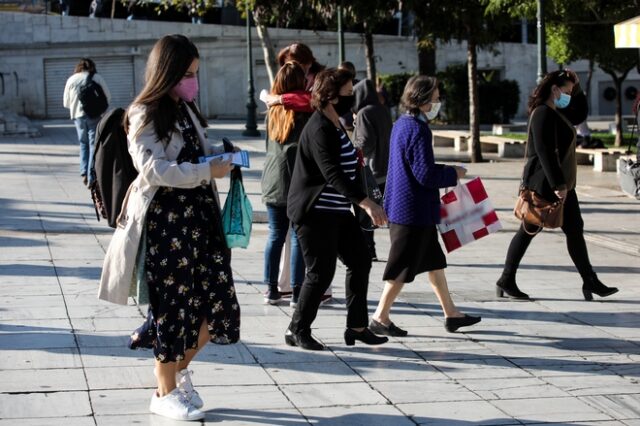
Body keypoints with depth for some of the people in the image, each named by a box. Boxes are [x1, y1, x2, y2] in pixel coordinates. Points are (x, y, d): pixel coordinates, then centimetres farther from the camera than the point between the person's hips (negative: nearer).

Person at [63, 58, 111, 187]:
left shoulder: (71, 79, 5)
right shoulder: (97, 78, -1)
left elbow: (66, 103, 9)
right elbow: (108, 97, 0)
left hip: (78, 116, 2)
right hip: (95, 116, -2)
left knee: (83, 144, 19)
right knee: (94, 145, 2)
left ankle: (84, 172, 5)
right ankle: (91, 178, -4)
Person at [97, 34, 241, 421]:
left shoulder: (186, 110, 16)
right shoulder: (144, 115, -8)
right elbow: (154, 169, -19)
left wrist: (221, 154, 8)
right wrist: (208, 171, -22)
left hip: (201, 215, 8)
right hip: (165, 221, -8)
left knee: (218, 302, 5)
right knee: (174, 303, 0)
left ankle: (180, 365, 28)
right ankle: (166, 391, 15)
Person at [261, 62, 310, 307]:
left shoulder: (273, 111, 9)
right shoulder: (303, 111, -9)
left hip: (272, 183, 5)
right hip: (296, 183, -5)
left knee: (275, 236, 10)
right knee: (298, 237, 0)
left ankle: (272, 290, 12)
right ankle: (296, 292, 1)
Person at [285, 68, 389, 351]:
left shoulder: (335, 126, 12)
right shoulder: (319, 129, -20)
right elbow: (333, 173, -31)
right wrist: (365, 202, -38)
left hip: (337, 211, 10)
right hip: (315, 213, -10)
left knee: (360, 262, 9)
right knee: (321, 272, -6)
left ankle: (356, 327, 16)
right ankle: (297, 331, 8)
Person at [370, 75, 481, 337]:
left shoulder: (401, 124, 10)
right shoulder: (418, 130, -21)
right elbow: (426, 175, -24)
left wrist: (445, 172, 14)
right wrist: (453, 174, -8)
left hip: (401, 205, 10)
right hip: (414, 210, -10)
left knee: (434, 260, 17)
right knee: (403, 267, 0)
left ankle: (451, 314, 25)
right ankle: (380, 318, 8)